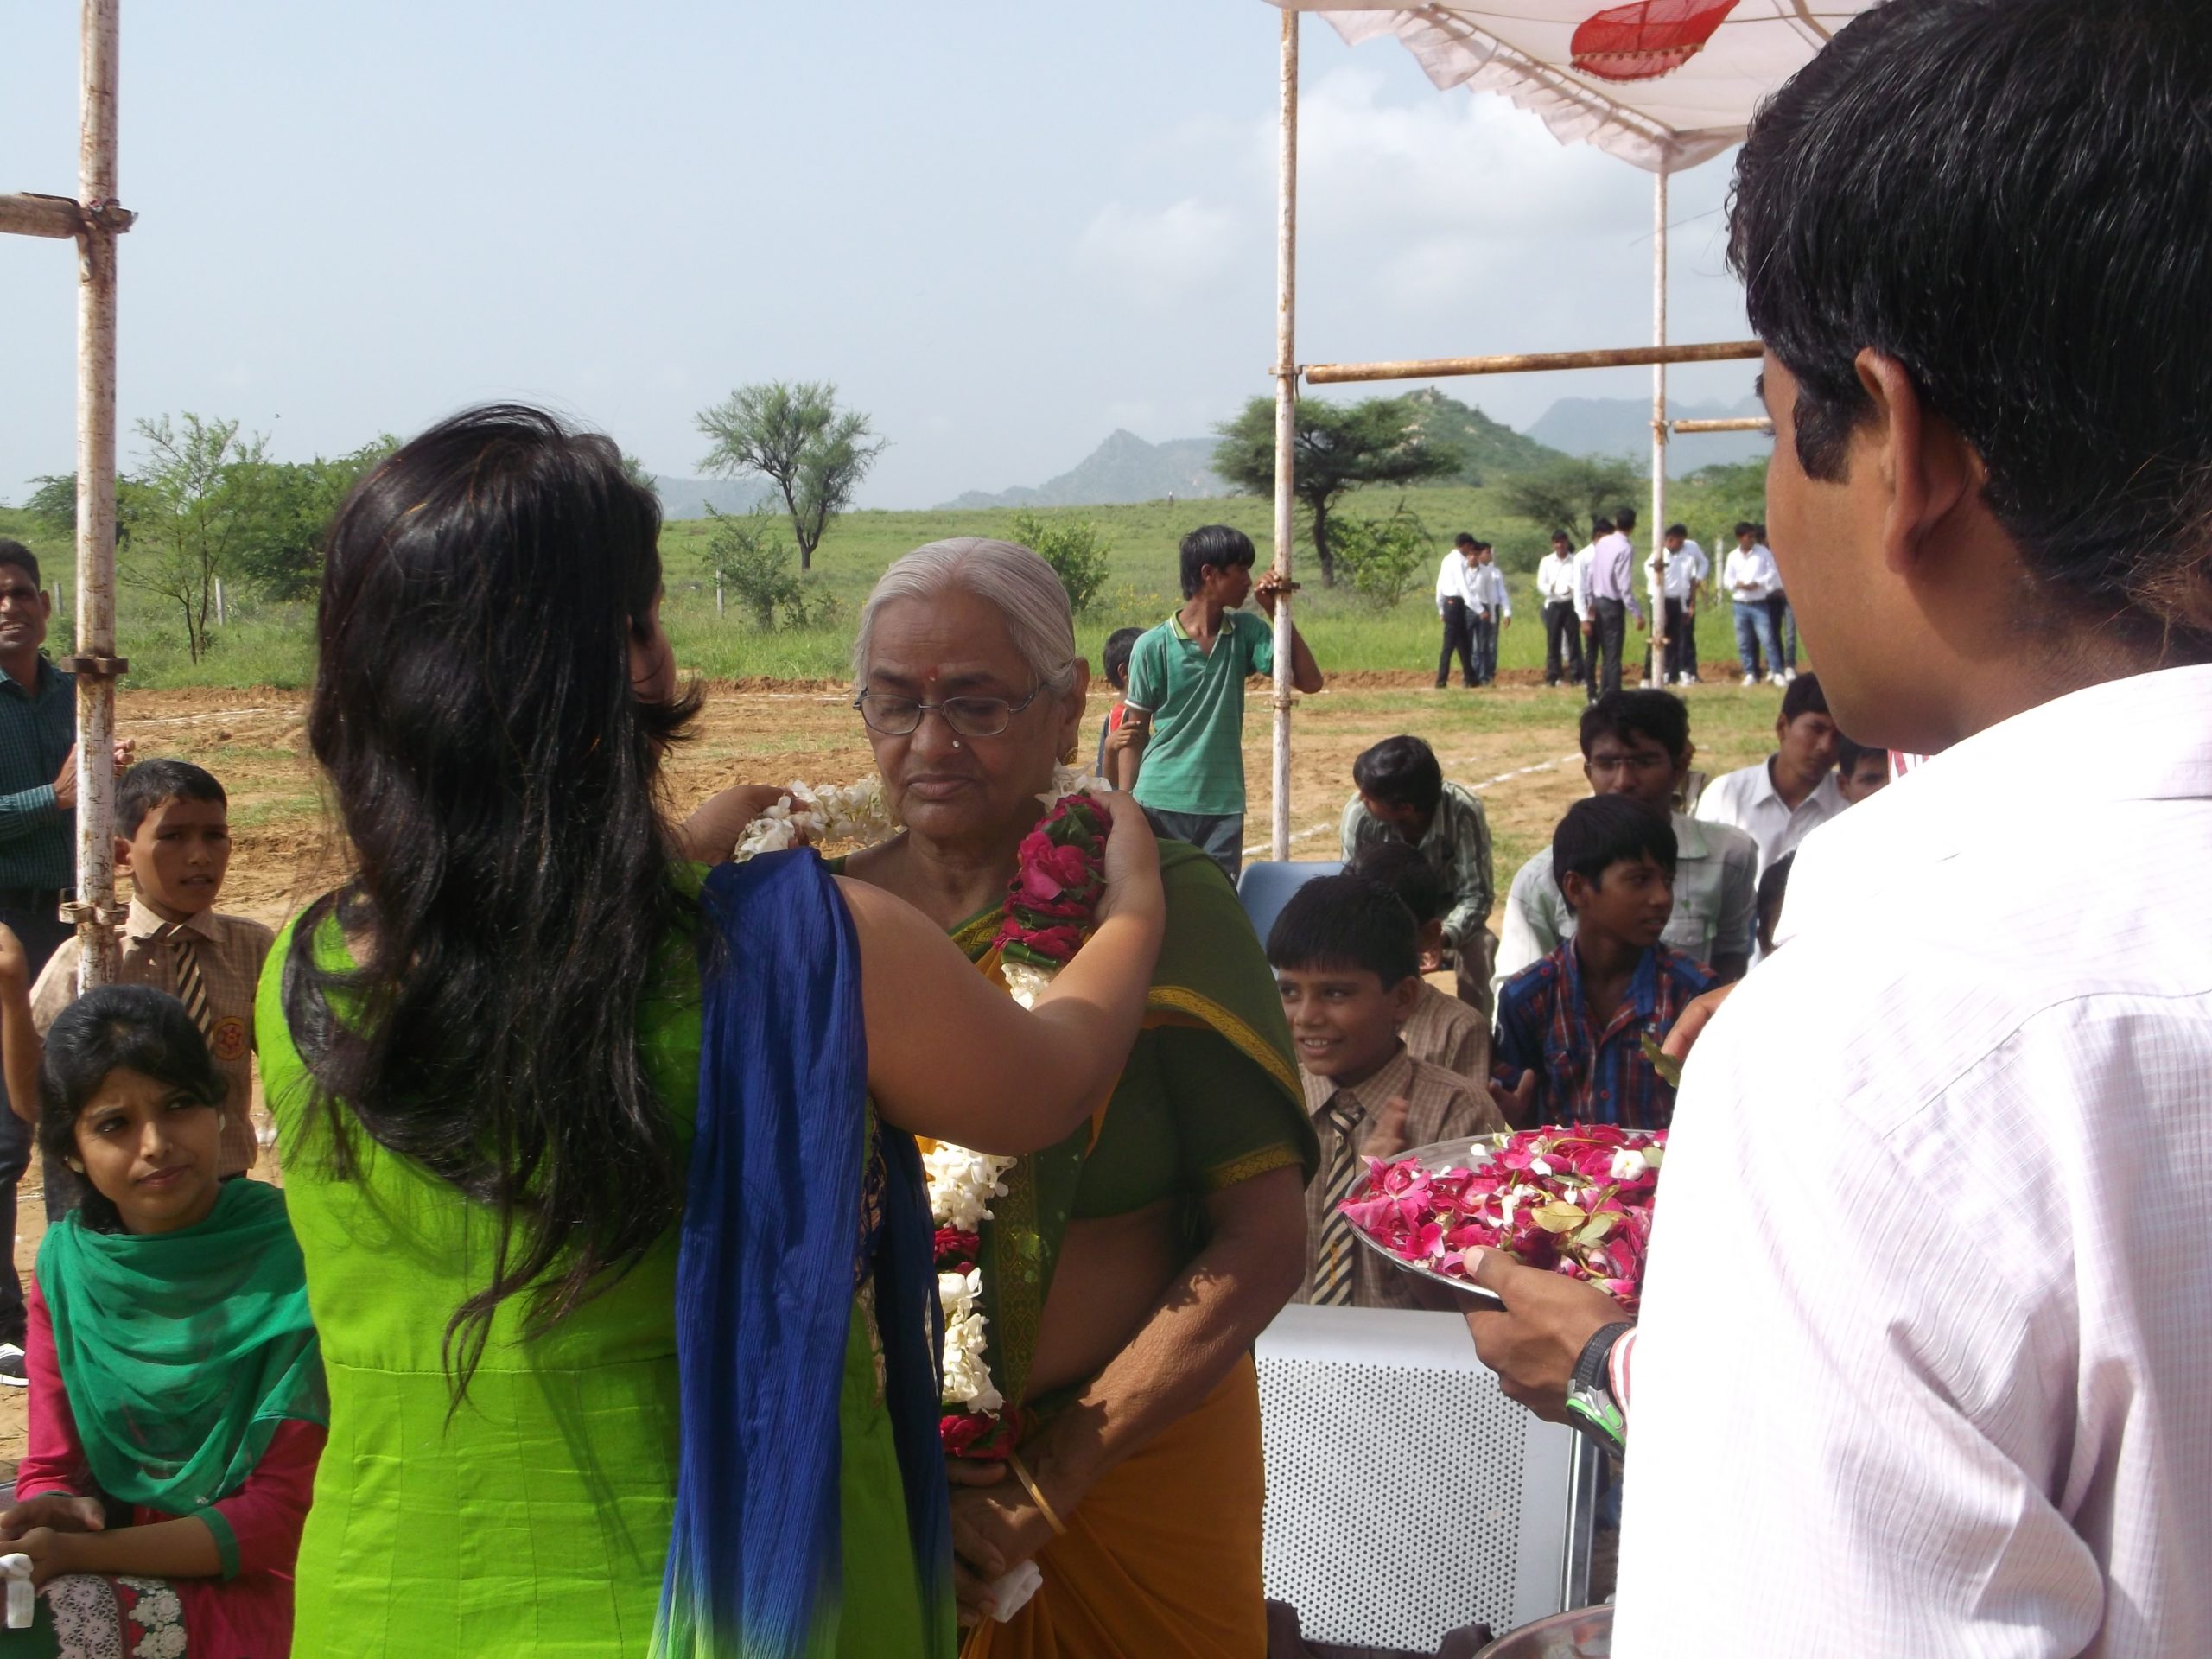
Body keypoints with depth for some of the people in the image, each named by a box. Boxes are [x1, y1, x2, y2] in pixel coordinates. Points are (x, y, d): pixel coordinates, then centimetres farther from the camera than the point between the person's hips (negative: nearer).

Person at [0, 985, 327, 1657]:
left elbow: (282, 1515, -12)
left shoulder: (295, 1267, -12)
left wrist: (79, 1553, -22)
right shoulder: (67, 1266, 3)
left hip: (248, 1592, -5)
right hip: (106, 1570, 5)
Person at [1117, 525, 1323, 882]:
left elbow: (1308, 681, -3)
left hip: (1224, 803, 3)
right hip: (1161, 802, -3)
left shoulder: (1245, 632, 4)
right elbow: (1135, 732, 0)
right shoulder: (1153, 647, -5)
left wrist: (1278, 613, -7)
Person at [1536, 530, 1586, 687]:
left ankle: (1576, 675, 0)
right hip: (1553, 605, 1)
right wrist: (1550, 590, -19)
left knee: (1574, 640, -2)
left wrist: (1572, 589, -24)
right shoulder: (1546, 561, 7)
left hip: (1571, 604, -1)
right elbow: (1541, 584, 3)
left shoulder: (1576, 561, 2)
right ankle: (1552, 677, 6)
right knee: (1553, 642, 2)